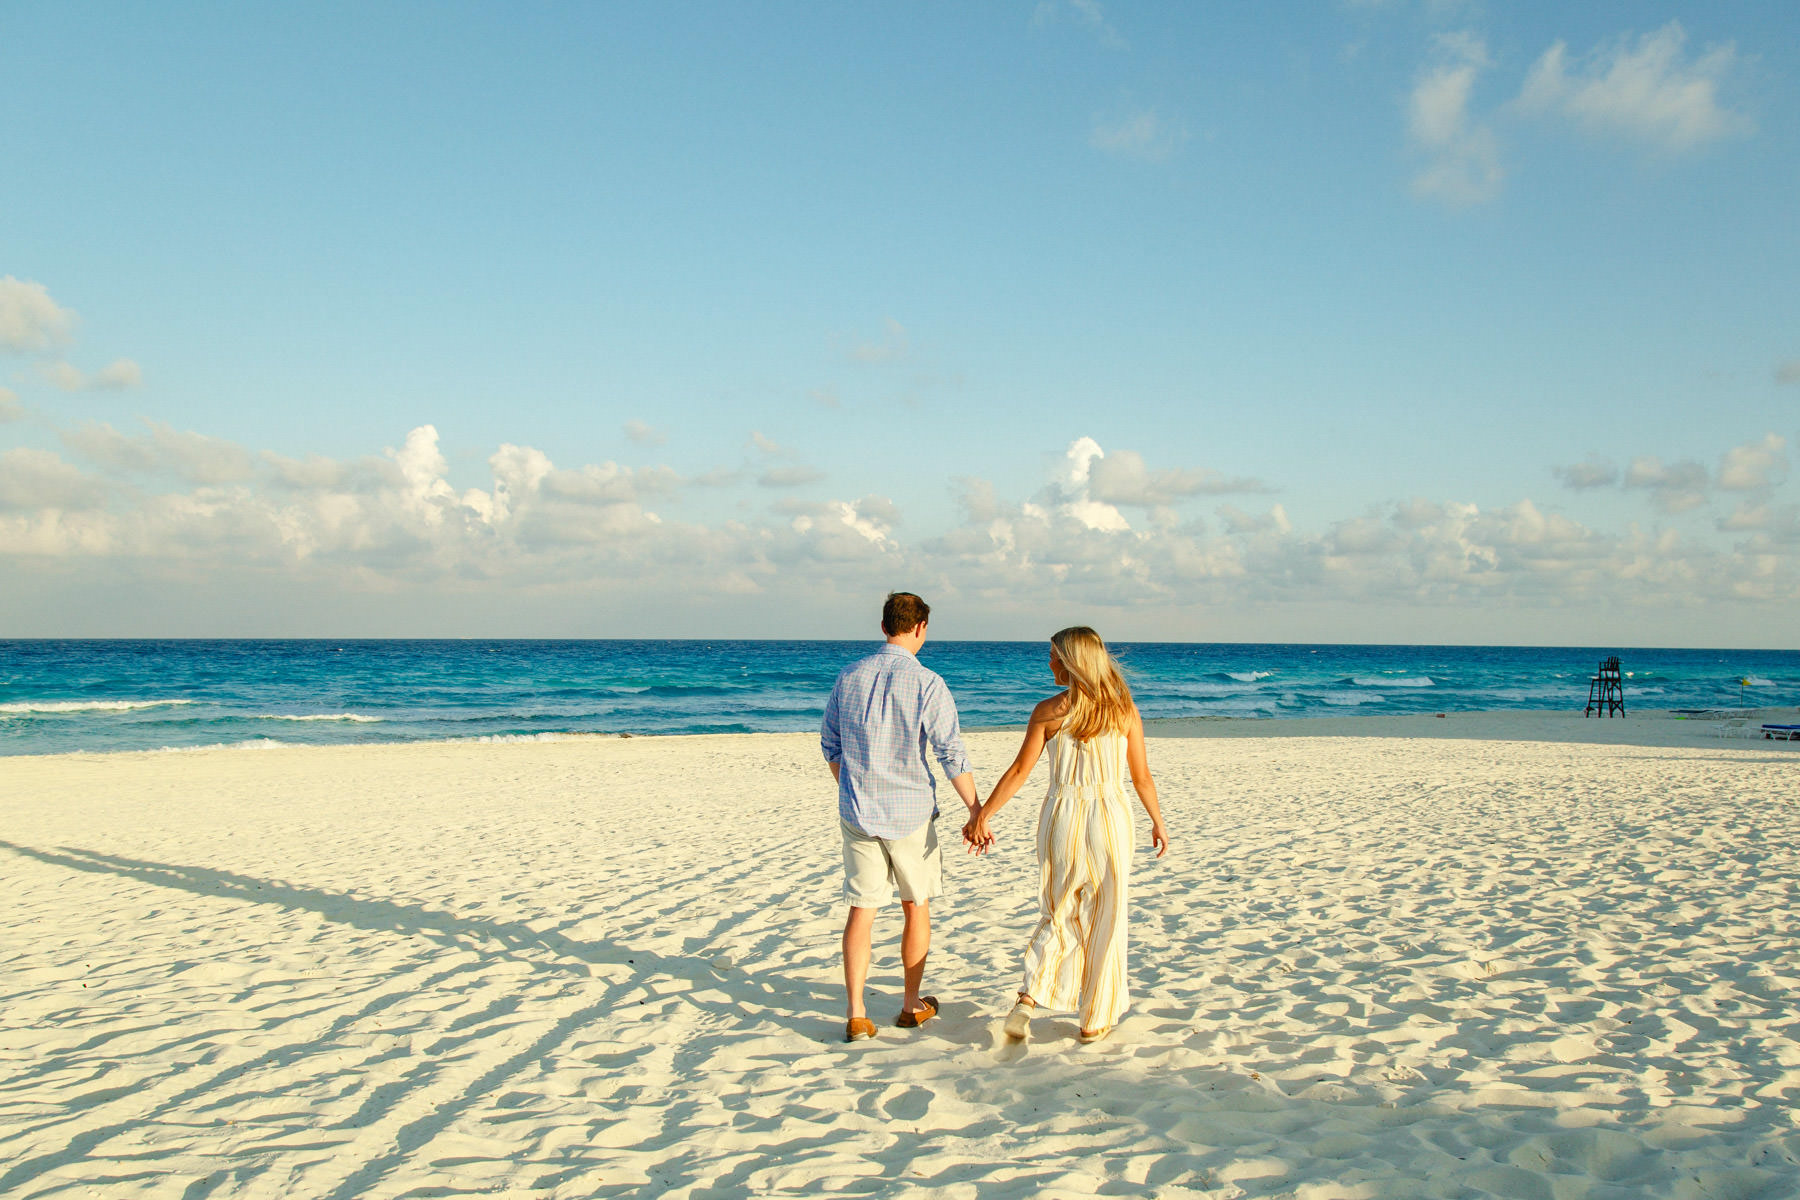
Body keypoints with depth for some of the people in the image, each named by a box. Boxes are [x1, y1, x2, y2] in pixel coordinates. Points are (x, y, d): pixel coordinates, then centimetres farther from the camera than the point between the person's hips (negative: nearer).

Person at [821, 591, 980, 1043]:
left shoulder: (849, 676, 1)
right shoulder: (927, 684, -12)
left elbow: (830, 744, 10)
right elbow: (952, 756, -12)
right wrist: (976, 811, -3)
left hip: (858, 813, 3)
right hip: (910, 812, -3)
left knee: (861, 910, 7)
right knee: (916, 908, 15)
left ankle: (856, 1015, 4)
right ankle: (912, 1005, 25)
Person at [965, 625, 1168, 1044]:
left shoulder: (1048, 711, -6)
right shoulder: (1124, 710, -3)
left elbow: (1019, 771, -5)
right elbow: (1141, 776, 2)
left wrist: (982, 816, 2)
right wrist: (1158, 822, 16)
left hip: (1061, 818, 0)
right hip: (1109, 820, 0)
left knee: (1059, 916, 17)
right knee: (1104, 923, 12)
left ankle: (1029, 997, 1)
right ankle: (1096, 1020, 19)